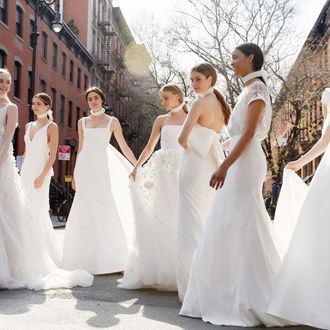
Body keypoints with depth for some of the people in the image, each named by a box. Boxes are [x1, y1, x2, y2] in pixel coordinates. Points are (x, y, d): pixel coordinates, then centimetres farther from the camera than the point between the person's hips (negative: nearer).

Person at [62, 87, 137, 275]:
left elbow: (124, 147, 4)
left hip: (101, 168, -2)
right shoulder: (83, 122, 13)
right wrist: (75, 174, 12)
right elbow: (81, 149, 15)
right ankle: (86, 259, 10)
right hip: (85, 168, 2)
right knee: (85, 213, 1)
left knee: (106, 211, -8)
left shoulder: (112, 121, 6)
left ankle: (108, 258, 3)